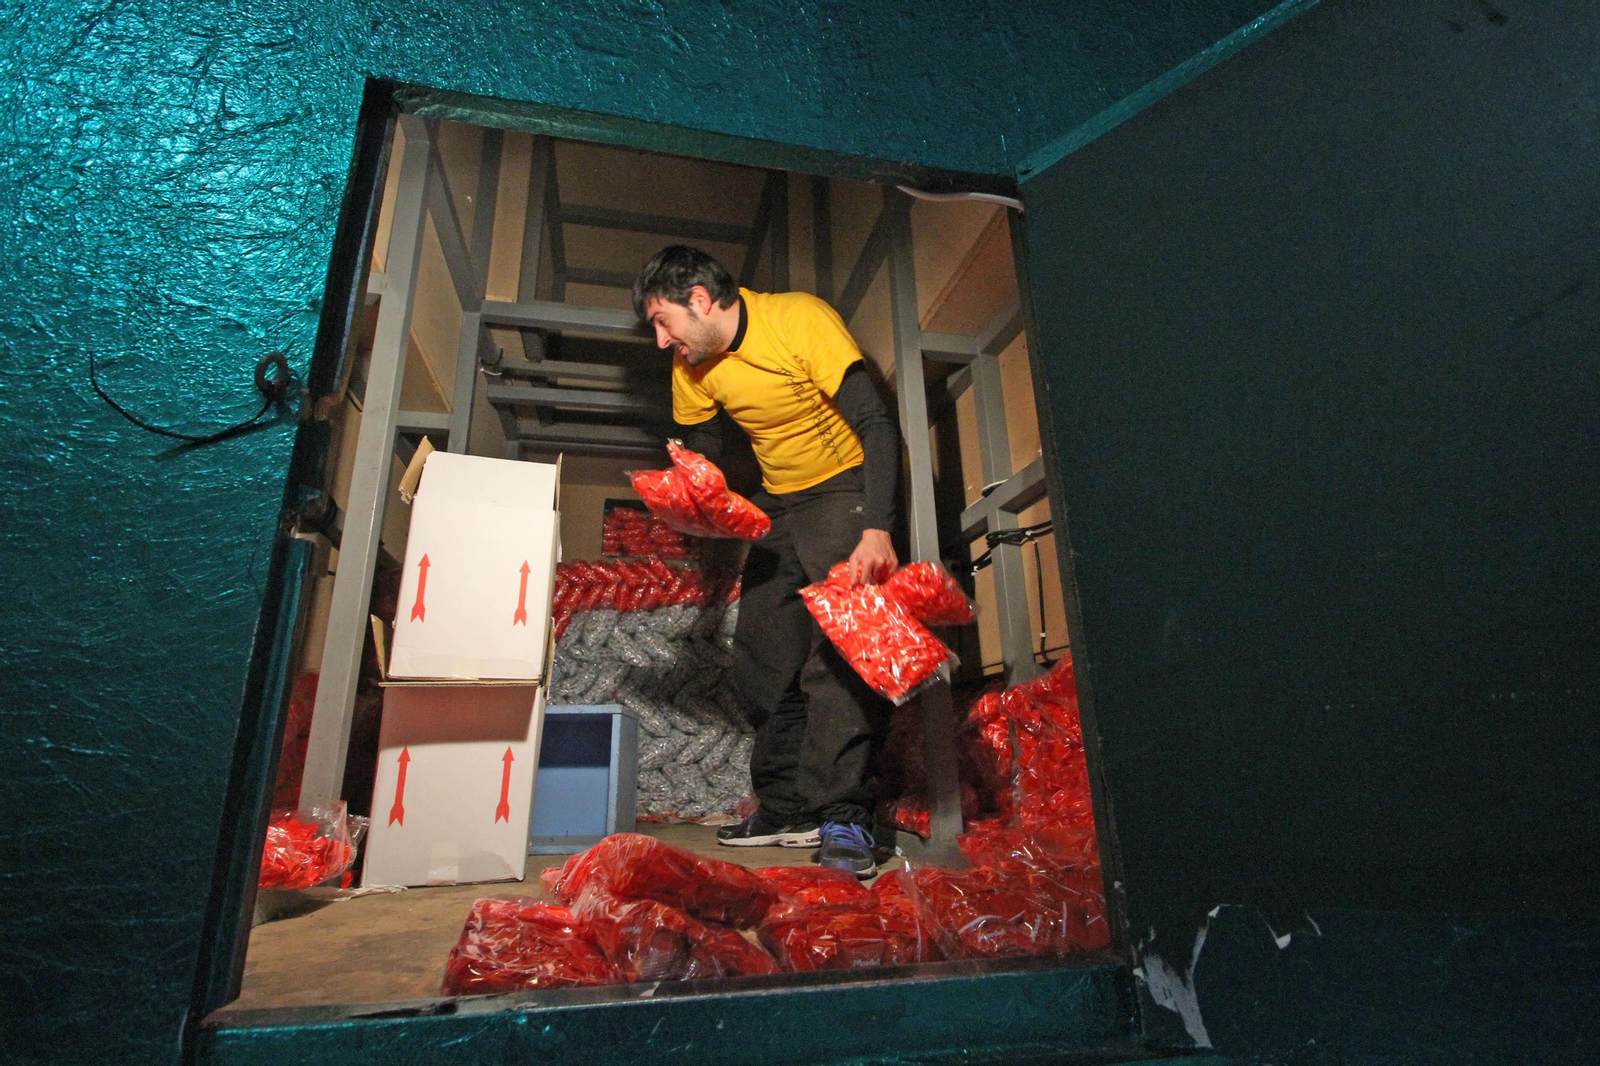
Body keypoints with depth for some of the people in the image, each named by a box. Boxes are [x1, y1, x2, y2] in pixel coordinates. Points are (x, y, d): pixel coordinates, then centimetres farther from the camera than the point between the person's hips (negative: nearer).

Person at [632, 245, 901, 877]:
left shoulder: (801, 319, -19)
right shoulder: (691, 367, 0)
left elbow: (877, 425, -25)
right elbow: (699, 453, 10)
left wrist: (877, 529, -37)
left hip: (847, 488, -6)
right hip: (778, 505, 7)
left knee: (839, 647, -20)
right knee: (759, 663, 2)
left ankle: (843, 817, -13)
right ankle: (788, 810, 11)